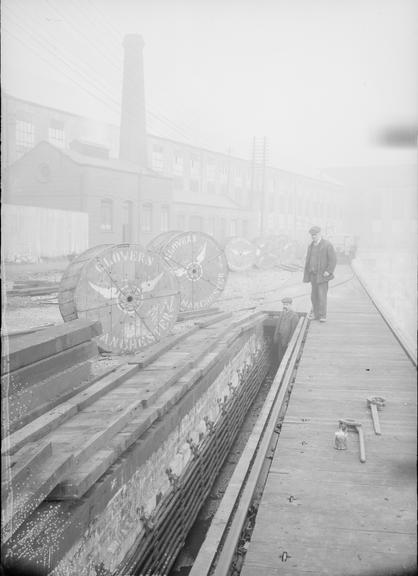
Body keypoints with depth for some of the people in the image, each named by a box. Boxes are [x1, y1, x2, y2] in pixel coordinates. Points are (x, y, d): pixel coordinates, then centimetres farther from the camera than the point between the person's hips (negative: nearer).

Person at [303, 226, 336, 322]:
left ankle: (322, 315, -4)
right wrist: (307, 274, 8)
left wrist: (328, 271, -17)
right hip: (313, 274, 6)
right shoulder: (311, 245, 11)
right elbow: (308, 260, 14)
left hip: (322, 275, -6)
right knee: (314, 295, 6)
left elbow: (333, 259, -11)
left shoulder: (327, 245, -9)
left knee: (322, 295, -9)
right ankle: (315, 314, 13)